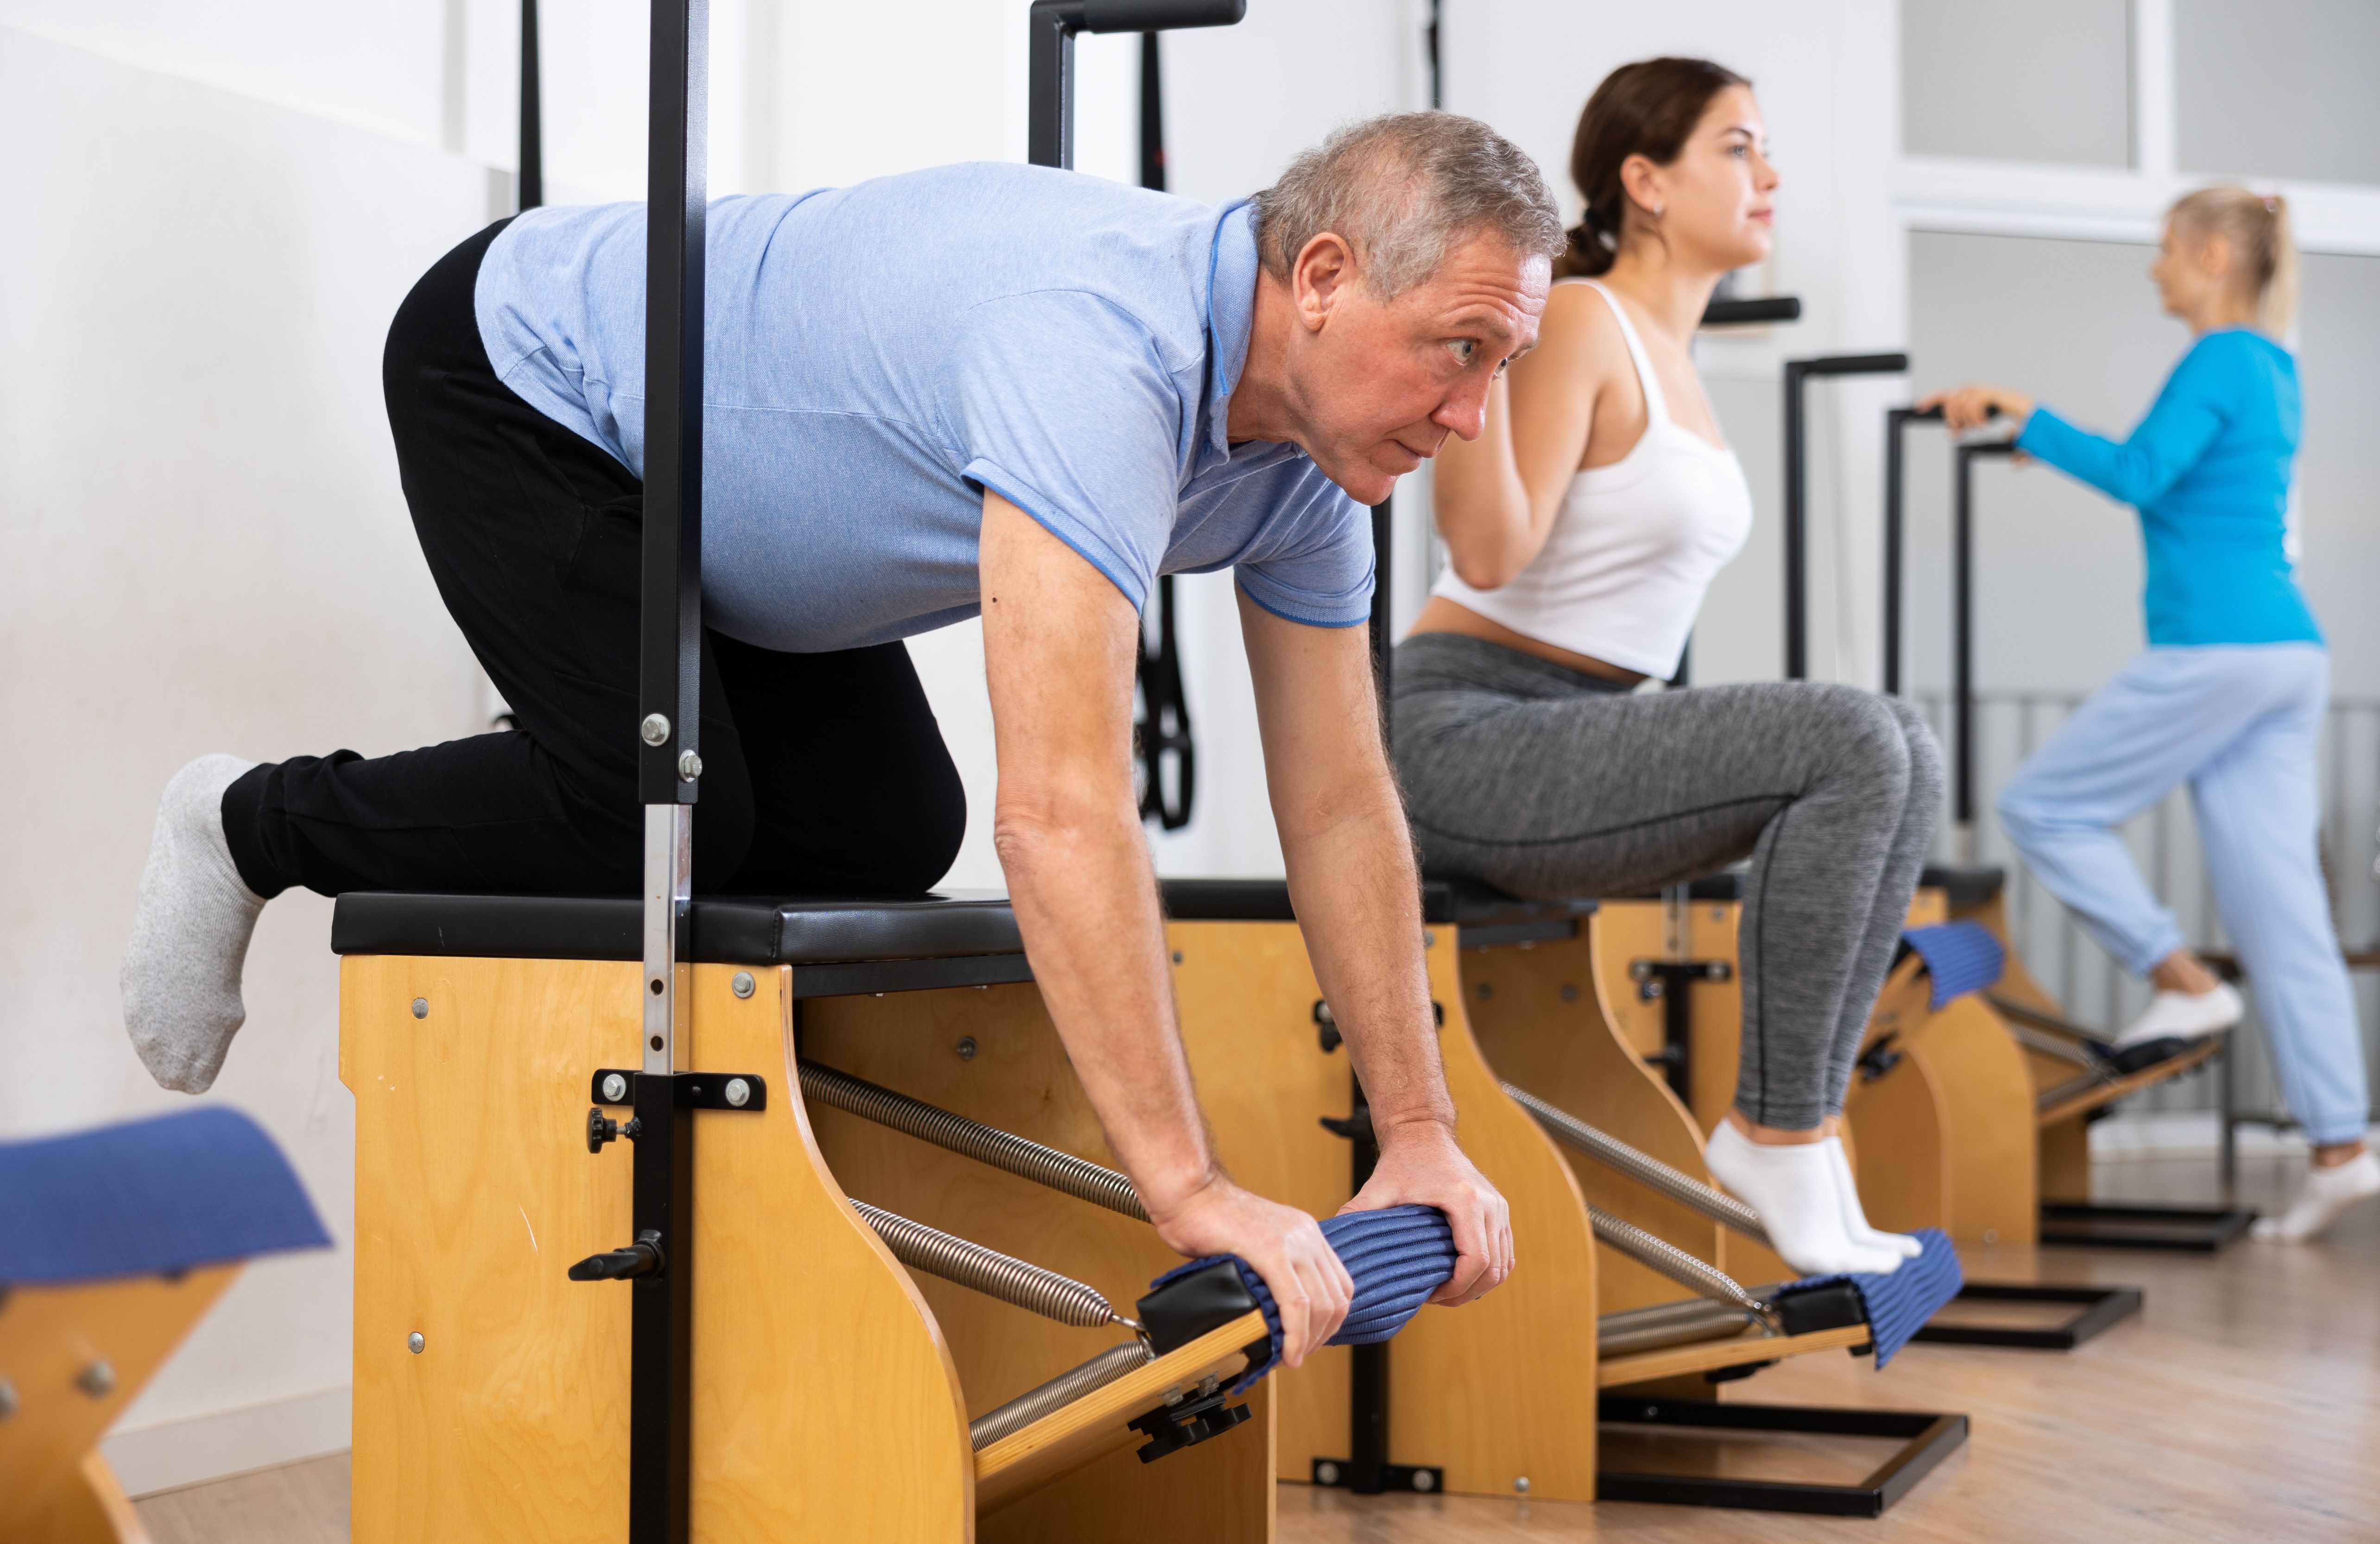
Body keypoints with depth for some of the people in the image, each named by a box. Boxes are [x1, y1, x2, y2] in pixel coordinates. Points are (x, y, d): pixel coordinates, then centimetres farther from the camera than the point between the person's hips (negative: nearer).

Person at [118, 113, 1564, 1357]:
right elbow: (1062, 807, -46)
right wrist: (1189, 1190, -43)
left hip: (679, 445, 8)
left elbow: (1341, 808, -5)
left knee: (889, 835, 2)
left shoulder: (1310, 455, -12)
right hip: (513, 379, -8)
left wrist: (1421, 1135, -7)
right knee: (667, 813, -20)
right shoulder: (1097, 346, -40)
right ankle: (256, 827, 5)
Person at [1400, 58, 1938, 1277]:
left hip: (1562, 746, 9)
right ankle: (1778, 1133, -13)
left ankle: (1791, 1125, -4)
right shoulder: (1574, 321, -11)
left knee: (1903, 762, -4)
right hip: (1466, 745, -9)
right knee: (1855, 744, -23)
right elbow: (1488, 552, -22)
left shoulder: (1666, 349, 16)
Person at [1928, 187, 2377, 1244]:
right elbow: (2178, 477, 29)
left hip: (2214, 651, -9)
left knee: (2042, 806, 3)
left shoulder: (2221, 361, -8)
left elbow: (2140, 476, -18)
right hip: (2289, 653, 9)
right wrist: (2031, 426, 27)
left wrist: (2025, 417, -10)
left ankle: (2182, 981, 1)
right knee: (2280, 907, 6)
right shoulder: (2270, 370, 21)